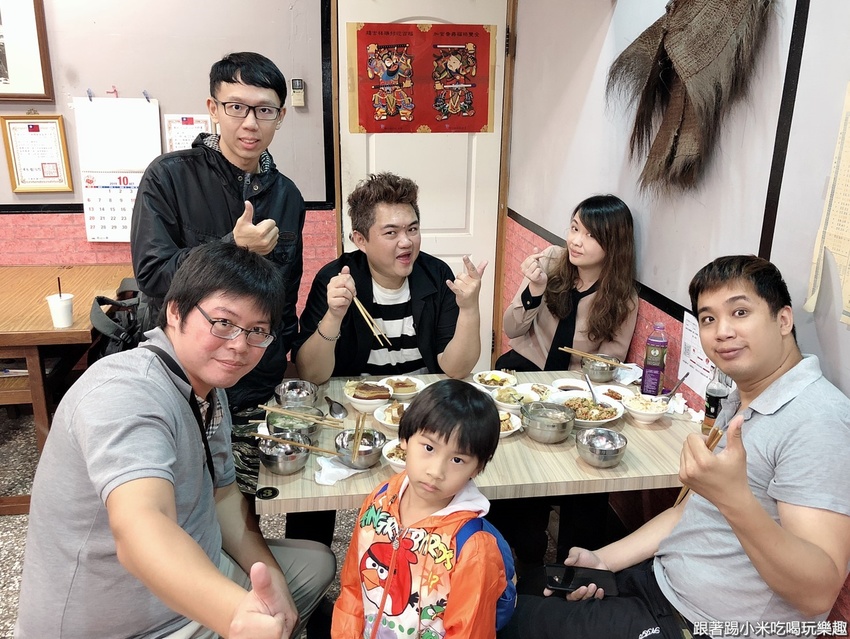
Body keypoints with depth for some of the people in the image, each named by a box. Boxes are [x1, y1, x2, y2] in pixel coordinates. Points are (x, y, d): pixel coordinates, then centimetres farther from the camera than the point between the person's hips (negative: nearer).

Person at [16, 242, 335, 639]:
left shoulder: (210, 385, 0)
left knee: (315, 563, 17)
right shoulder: (126, 392, -29)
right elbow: (139, 529, -45)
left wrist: (271, 579, -6)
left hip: (195, 575, 9)